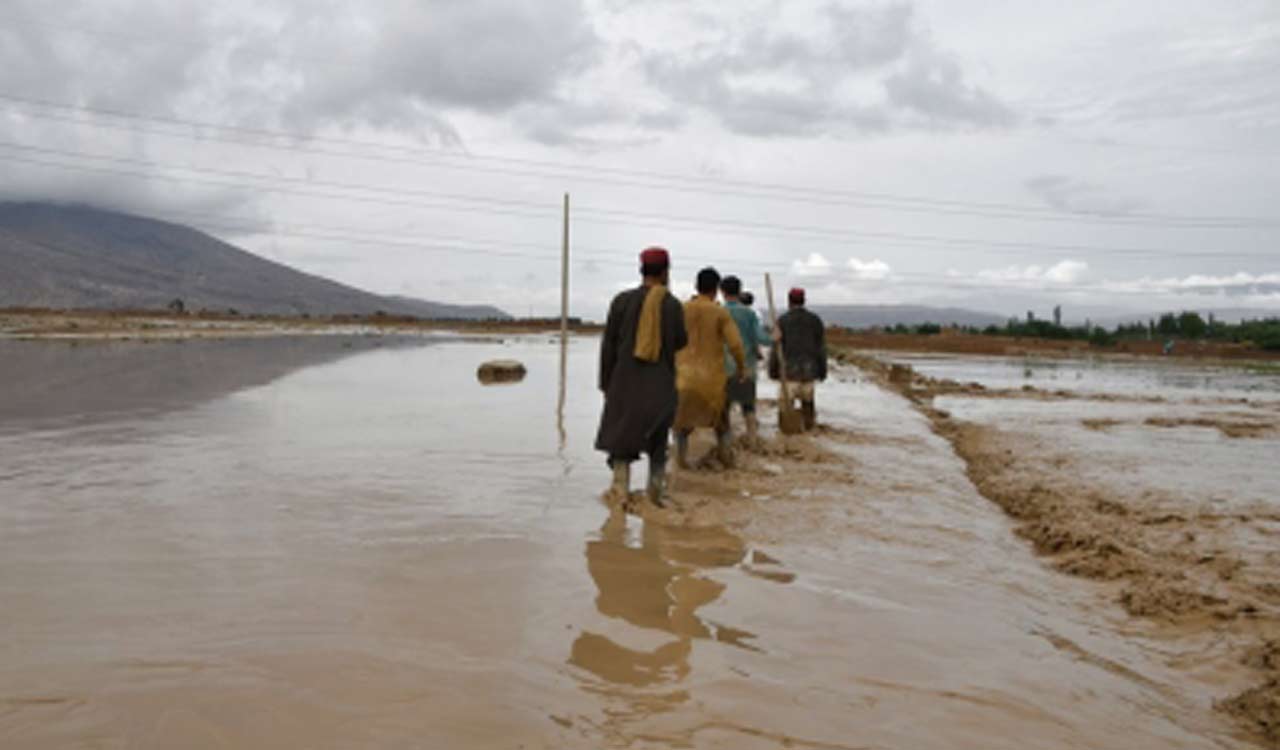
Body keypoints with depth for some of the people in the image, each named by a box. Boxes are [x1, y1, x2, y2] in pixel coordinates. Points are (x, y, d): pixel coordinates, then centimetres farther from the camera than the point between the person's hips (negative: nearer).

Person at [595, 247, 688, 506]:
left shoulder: (622, 300, -6)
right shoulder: (673, 305, -6)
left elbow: (608, 345, -4)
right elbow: (681, 342, 5)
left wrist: (606, 383, 4)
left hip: (626, 381, 0)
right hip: (661, 384, 1)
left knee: (622, 437, 8)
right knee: (657, 437, 17)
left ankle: (620, 491, 1)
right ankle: (657, 489, 18)